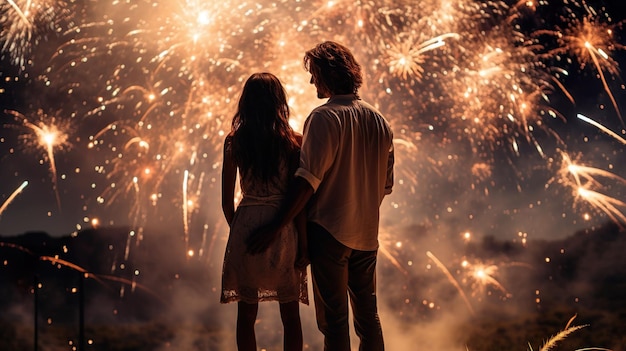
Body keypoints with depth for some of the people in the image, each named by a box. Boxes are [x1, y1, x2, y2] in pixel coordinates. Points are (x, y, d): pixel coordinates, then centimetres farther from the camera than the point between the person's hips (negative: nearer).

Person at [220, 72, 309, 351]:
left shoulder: (234, 141, -1)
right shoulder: (292, 141, -5)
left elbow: (227, 200, 2)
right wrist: (303, 242, -1)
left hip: (245, 226, 1)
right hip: (282, 227, -1)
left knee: (246, 313, 10)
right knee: (290, 314, 9)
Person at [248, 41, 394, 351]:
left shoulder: (324, 118, -12)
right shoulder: (379, 121, 8)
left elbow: (308, 181, -19)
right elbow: (386, 184, 13)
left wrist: (275, 227, -17)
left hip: (330, 232, -6)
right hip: (367, 233, 7)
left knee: (333, 319, 0)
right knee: (368, 315, 15)